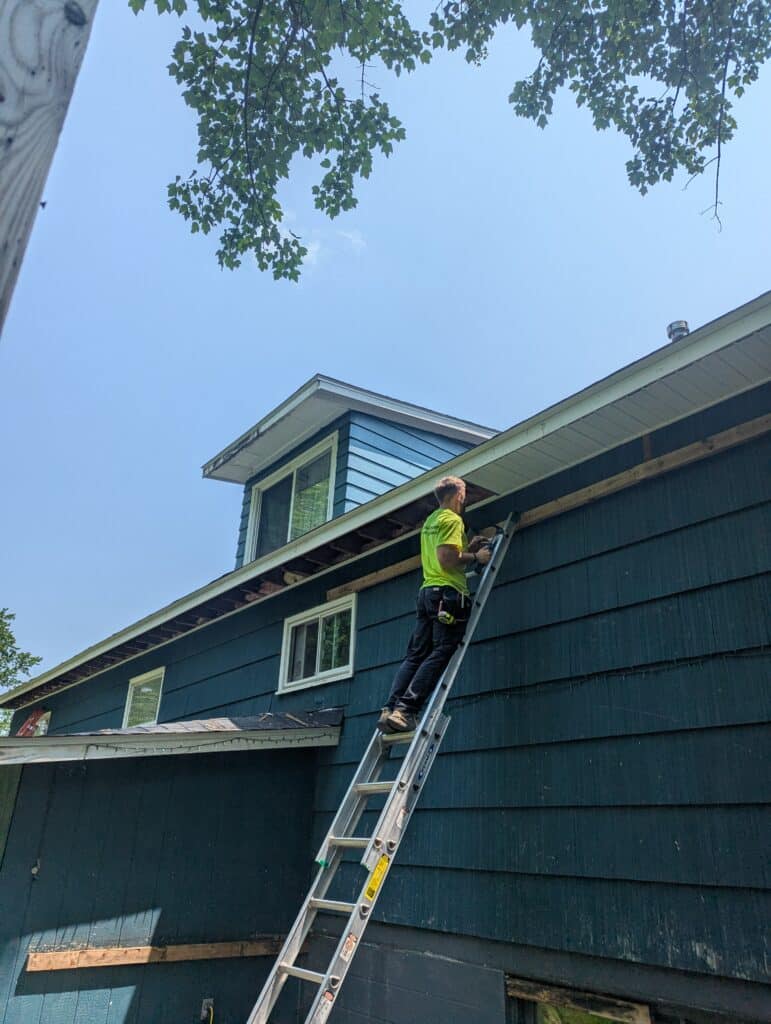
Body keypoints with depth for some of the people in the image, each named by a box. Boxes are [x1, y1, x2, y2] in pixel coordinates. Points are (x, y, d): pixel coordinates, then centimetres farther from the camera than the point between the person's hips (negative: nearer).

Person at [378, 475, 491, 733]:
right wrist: (476, 557, -4)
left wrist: (468, 548, 27)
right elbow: (446, 560, -16)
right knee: (439, 655, -12)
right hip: (448, 594, -9)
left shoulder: (430, 521, 24)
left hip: (427, 592, 9)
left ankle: (390, 709, -5)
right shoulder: (452, 520, -5)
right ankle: (405, 711, -21)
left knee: (415, 656, 4)